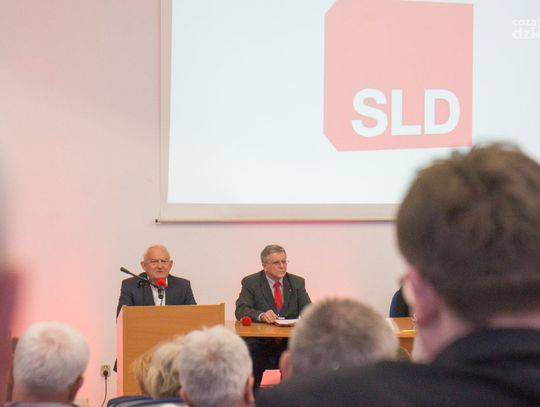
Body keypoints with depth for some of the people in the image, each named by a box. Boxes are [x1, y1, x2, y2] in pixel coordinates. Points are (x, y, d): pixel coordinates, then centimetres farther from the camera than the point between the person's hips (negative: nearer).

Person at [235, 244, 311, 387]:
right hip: (260, 342, -2)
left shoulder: (297, 282, 13)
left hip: (290, 342, 2)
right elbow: (241, 310, -8)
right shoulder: (251, 283, 5)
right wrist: (261, 315, -28)